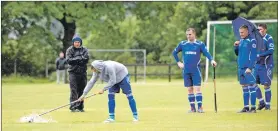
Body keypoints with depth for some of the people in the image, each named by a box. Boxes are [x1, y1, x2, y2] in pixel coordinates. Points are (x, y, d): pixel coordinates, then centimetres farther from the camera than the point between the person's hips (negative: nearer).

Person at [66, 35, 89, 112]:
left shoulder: (84, 49, 9)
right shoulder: (69, 50, 3)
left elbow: (86, 59, -6)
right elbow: (68, 60, -10)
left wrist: (75, 59, -12)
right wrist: (80, 59, -13)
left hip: (83, 72, 3)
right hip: (73, 72, -3)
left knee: (81, 90, 5)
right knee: (74, 90, -10)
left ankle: (80, 107, 12)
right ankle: (73, 107, -13)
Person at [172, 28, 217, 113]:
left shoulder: (200, 44, 0)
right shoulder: (182, 44, 7)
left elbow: (206, 53, -12)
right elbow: (174, 52, 20)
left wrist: (211, 60, -29)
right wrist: (178, 62, 11)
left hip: (196, 70, -3)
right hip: (186, 71, 3)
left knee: (197, 88, -9)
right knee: (190, 89, 5)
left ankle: (200, 107, -8)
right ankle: (192, 108, 11)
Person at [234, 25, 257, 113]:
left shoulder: (252, 41, -8)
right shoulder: (240, 41, 14)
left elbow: (253, 55, -13)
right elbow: (238, 54, 20)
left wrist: (250, 67, -19)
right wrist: (235, 46, 1)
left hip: (248, 68, -8)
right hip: (241, 68, 8)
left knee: (251, 87, -7)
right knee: (244, 88, 10)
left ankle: (253, 107, -6)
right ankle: (246, 107, 15)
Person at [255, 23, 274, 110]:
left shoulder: (269, 38, -8)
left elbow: (271, 51, -19)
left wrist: (259, 55, -23)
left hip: (266, 65, -7)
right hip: (257, 64, 7)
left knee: (266, 85, -3)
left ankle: (267, 105, 7)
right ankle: (261, 102, 15)